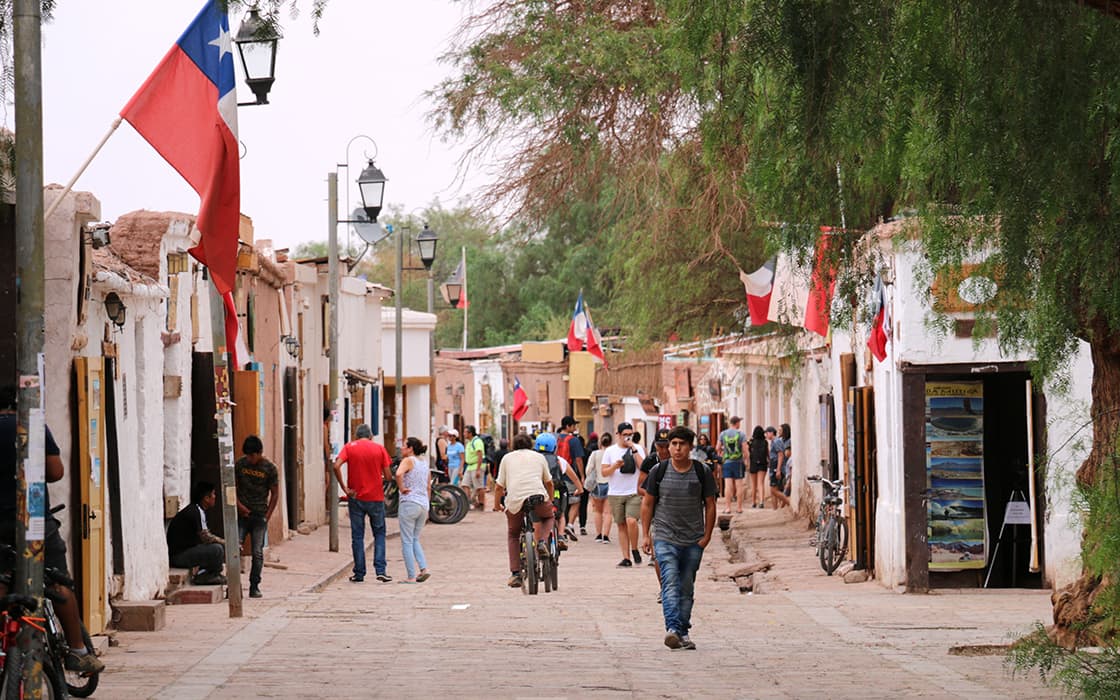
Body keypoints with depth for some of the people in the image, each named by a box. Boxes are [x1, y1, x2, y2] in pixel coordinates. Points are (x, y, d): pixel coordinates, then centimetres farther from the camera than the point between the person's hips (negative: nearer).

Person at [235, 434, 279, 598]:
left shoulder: (270, 469, -4)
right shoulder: (240, 464, 2)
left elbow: (275, 494, 2)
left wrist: (267, 516, -3)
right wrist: (238, 504, -4)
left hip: (259, 516, -1)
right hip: (242, 514, 1)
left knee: (257, 553, -2)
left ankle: (254, 587, 8)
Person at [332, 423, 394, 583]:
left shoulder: (349, 447, 0)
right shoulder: (379, 449, 0)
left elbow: (336, 466, -16)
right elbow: (388, 475, -3)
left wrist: (345, 488, -10)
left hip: (356, 498, 0)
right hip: (376, 498, 0)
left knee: (357, 536, 8)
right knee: (379, 534, 12)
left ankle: (359, 574, 9)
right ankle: (380, 570, 1)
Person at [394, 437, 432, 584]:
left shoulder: (408, 461, -9)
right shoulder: (425, 462, 14)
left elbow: (399, 474, -31)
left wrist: (401, 488, -16)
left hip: (409, 504, -7)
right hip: (423, 504, 7)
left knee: (407, 541, 0)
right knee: (415, 540, 18)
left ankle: (411, 577, -2)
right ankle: (424, 569, 3)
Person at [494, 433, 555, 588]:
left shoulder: (507, 458, 21)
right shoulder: (539, 457, 23)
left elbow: (499, 487, 15)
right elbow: (549, 483, 29)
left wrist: (497, 504, 30)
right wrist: (551, 500, 45)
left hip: (515, 500, 0)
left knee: (513, 536, 21)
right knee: (548, 517, 33)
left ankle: (515, 573, 9)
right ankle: (541, 541, 3)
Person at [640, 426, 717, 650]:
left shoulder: (701, 472, 1)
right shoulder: (659, 471, 0)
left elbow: (710, 505, 7)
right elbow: (648, 503, 8)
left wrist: (707, 536, 0)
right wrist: (646, 534, 4)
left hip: (693, 541, 2)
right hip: (665, 538, -2)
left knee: (686, 588, 9)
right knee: (670, 582, -18)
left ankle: (683, 632, 17)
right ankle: (673, 629, -30)